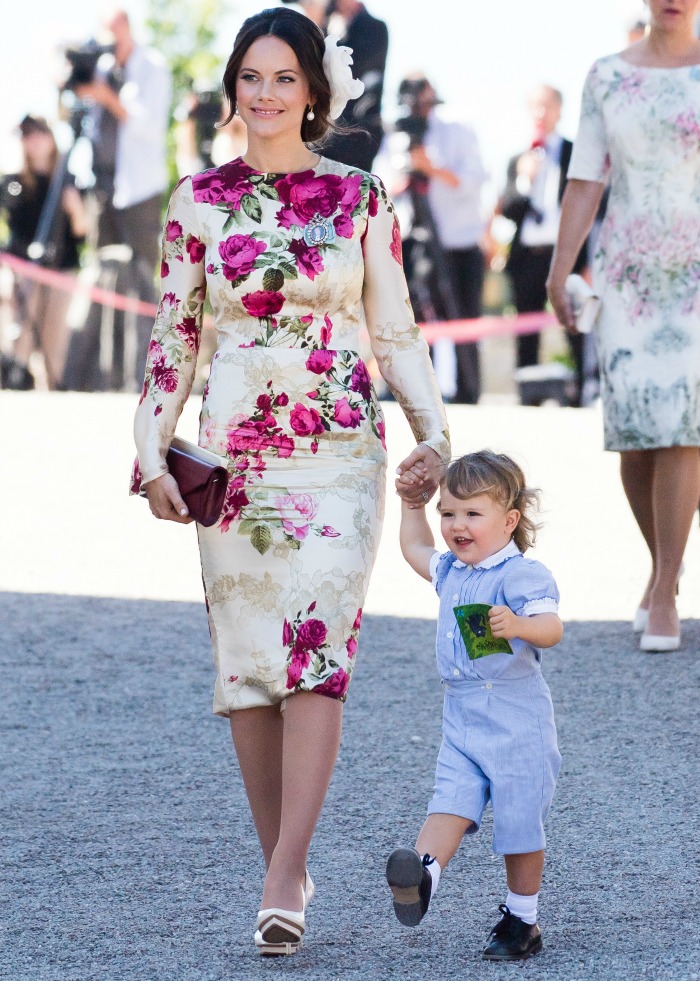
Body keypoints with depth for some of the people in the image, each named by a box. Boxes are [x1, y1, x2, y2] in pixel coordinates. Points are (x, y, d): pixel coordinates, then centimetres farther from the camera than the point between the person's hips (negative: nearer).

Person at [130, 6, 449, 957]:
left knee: (317, 653, -13)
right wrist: (153, 456, 2)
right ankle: (282, 869, 14)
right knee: (245, 660, 3)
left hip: (339, 451, -1)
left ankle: (284, 881, -16)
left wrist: (434, 431, -2)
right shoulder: (198, 201, 5)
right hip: (234, 453, 2)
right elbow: (172, 337, 9)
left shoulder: (360, 198, 4)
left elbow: (396, 331, 8)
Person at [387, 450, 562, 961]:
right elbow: (416, 550, 37)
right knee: (451, 800, -13)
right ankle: (423, 876, -35)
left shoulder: (523, 575, -13)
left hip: (515, 722, -7)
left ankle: (523, 920, 11)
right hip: (460, 721, 7)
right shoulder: (453, 573, 14)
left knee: (519, 820, 1)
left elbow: (551, 627, -29)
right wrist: (412, 503, 32)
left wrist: (519, 625, -48)